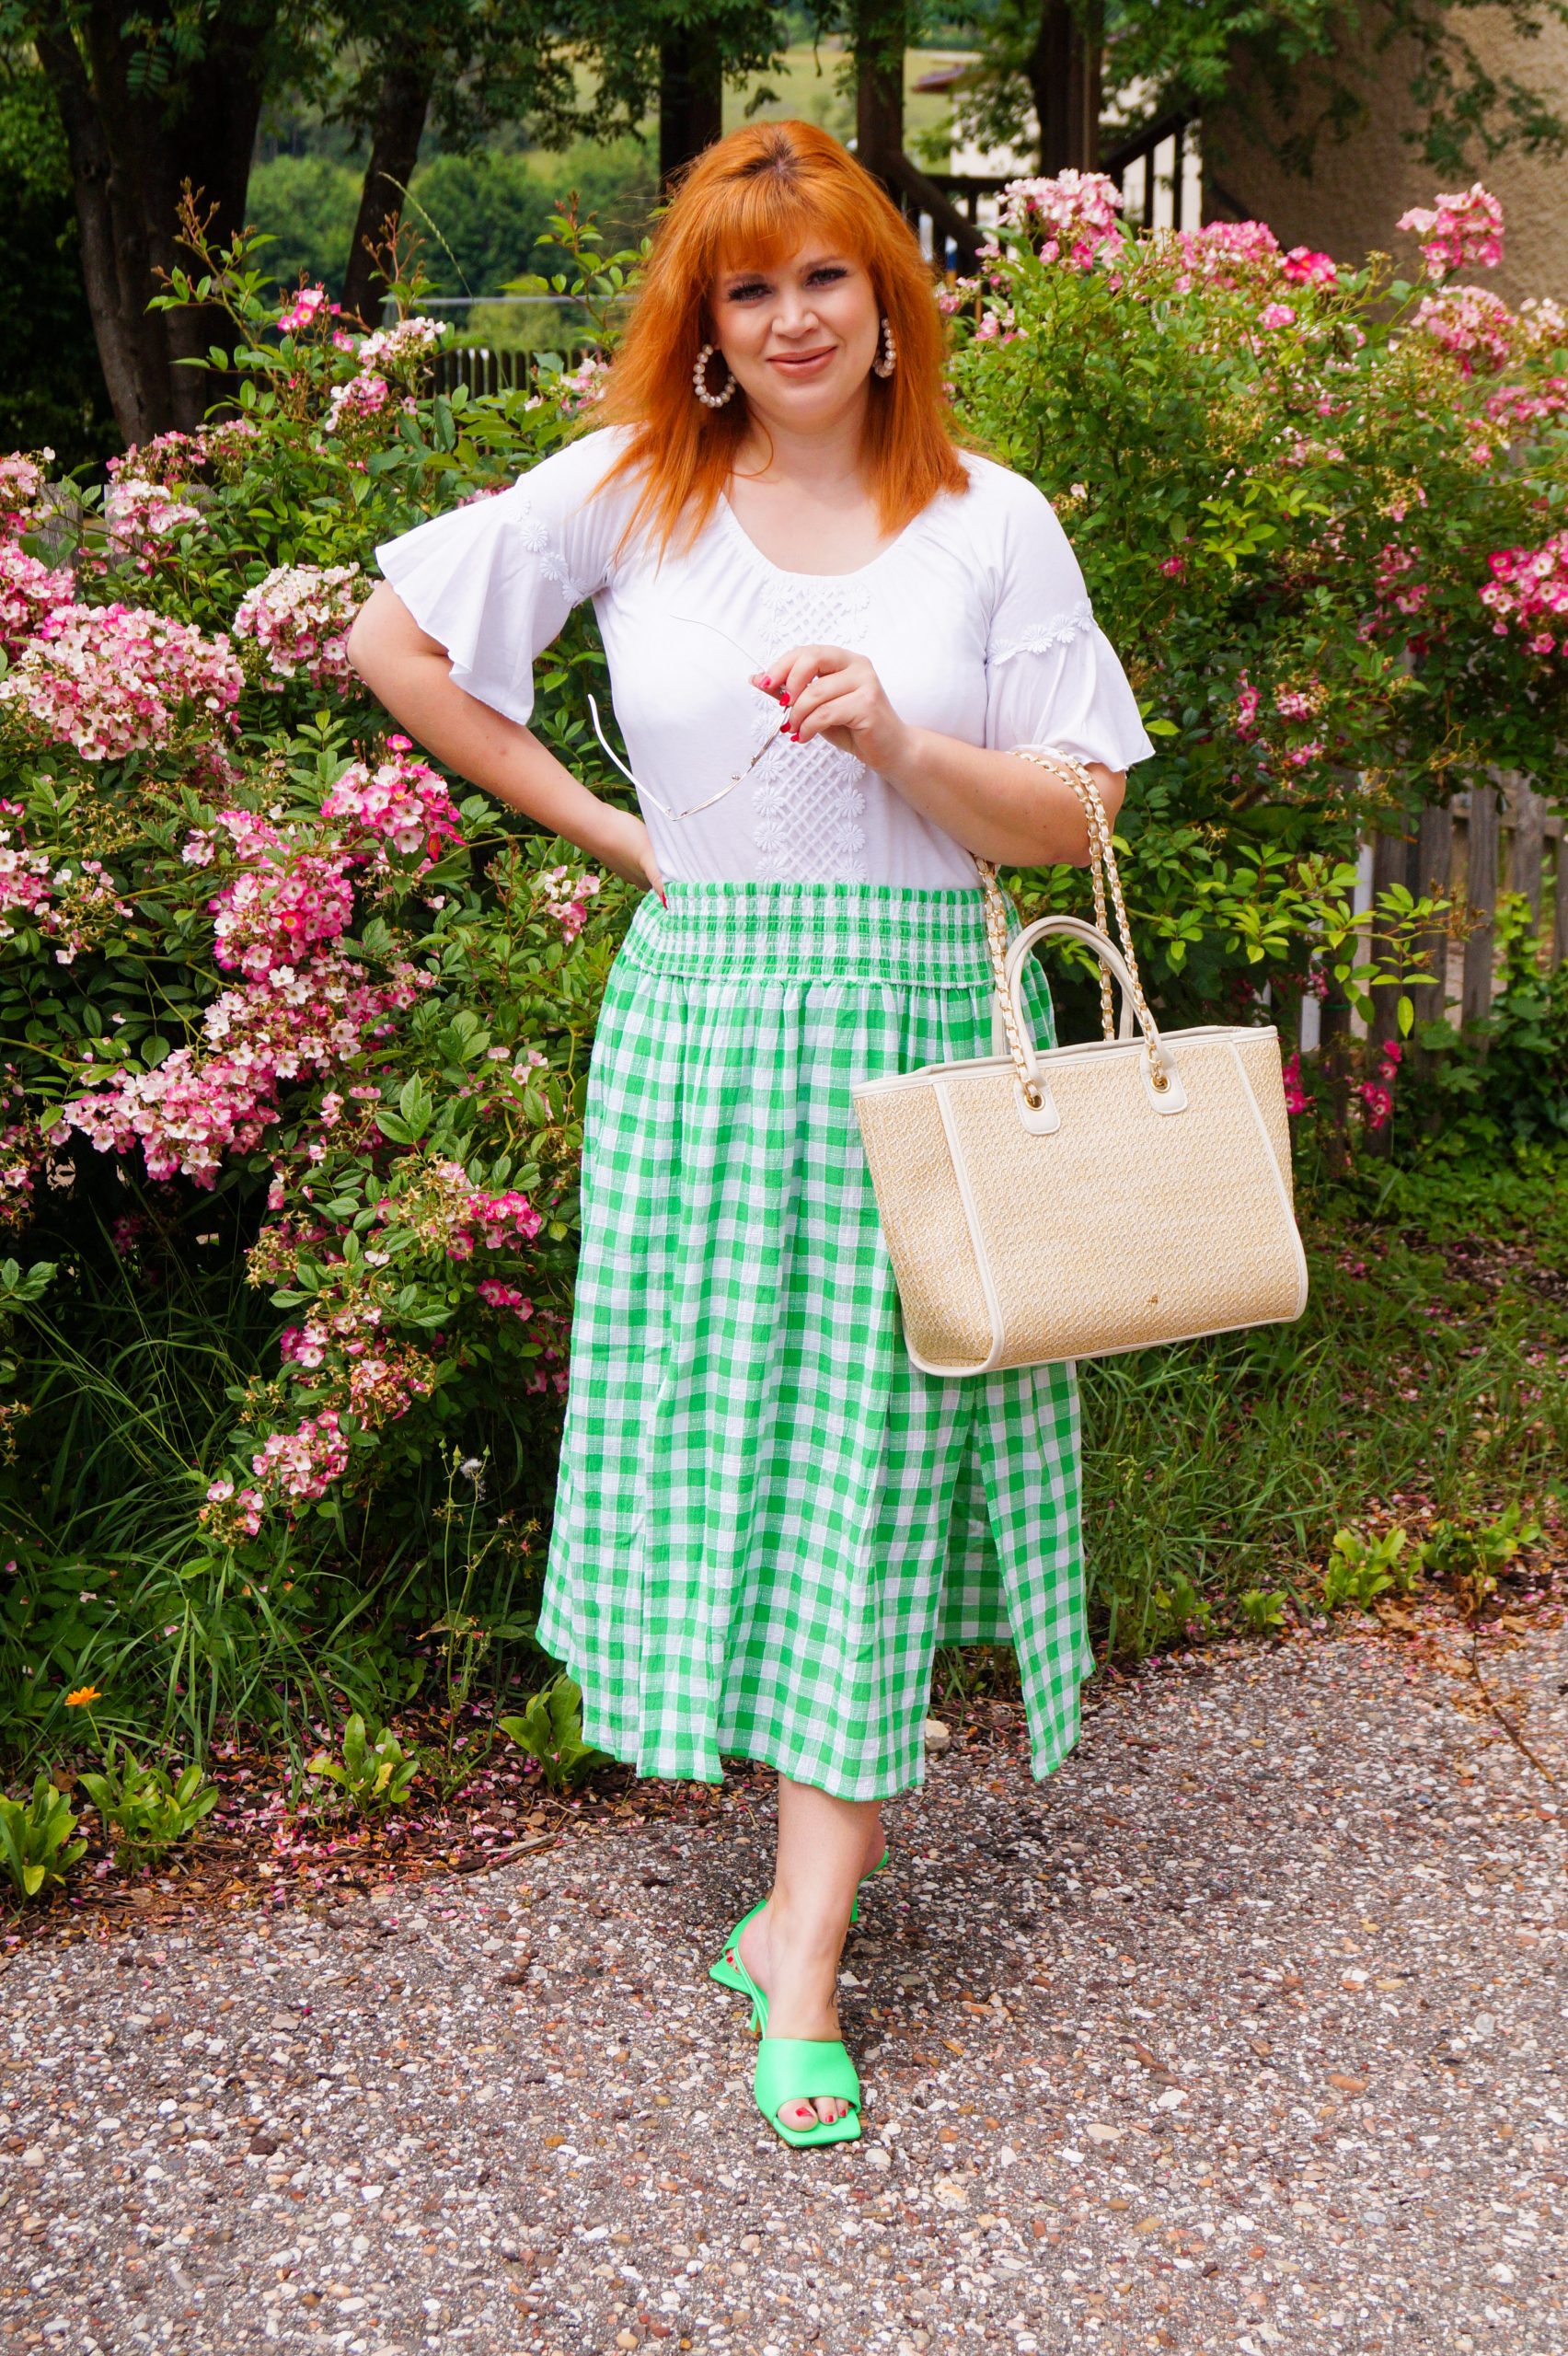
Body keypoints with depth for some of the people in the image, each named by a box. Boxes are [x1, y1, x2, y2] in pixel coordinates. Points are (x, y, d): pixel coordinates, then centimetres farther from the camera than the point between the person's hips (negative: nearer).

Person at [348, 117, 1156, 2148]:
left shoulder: (990, 519, 4)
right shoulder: (628, 491, 5)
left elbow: (1073, 818, 4)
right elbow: (391, 642, 9)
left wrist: (900, 742, -16)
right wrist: (612, 834, 5)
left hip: (924, 1018, -1)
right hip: (703, 1019, 1)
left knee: (878, 1456, -2)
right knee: (729, 1431, 4)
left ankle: (802, 1946, 5)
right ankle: (837, 1817, 26)